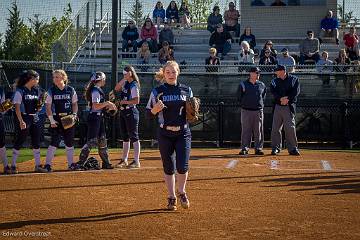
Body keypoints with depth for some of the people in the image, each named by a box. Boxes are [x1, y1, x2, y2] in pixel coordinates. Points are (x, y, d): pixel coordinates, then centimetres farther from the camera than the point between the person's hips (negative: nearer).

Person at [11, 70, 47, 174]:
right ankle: (13, 166, 2)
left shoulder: (36, 90, 12)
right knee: (19, 141, -4)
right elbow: (17, 107, -15)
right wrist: (21, 121, -23)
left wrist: (40, 105, -5)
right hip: (23, 118, -7)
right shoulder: (20, 91, -9)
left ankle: (38, 165, 13)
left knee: (36, 142, 7)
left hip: (34, 118, 7)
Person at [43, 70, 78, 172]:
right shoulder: (51, 91, 1)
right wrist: (51, 120, -10)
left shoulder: (71, 90, 5)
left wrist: (74, 114, -4)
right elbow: (48, 107, -2)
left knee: (69, 142, 7)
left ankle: (71, 164, 17)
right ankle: (47, 164, -6)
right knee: (54, 141, -10)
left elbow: (75, 104, 12)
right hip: (56, 119, -2)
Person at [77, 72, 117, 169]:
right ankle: (80, 162, -10)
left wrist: (108, 107, 13)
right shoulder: (96, 90, -13)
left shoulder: (98, 90, 18)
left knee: (102, 140, 13)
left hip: (99, 117, 11)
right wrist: (107, 103, -17)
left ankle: (106, 163, 20)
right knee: (92, 141, -12)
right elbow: (95, 106, -23)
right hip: (94, 117, -11)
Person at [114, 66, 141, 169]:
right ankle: (124, 160, 21)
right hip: (123, 112, 9)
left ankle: (136, 161, -5)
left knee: (133, 137, -7)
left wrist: (125, 102, -16)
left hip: (131, 112, -9)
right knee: (125, 137, 14)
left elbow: (136, 100, -19)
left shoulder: (134, 85, -13)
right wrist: (124, 79, 0)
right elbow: (117, 88, 6)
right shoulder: (125, 83, 12)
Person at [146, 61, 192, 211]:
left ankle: (182, 192, 17)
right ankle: (171, 197, 19)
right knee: (168, 168, 5)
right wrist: (156, 109, -19)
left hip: (183, 133, 0)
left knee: (182, 166, -8)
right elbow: (149, 114, 2)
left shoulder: (186, 90, 6)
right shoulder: (157, 91, 1)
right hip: (165, 134, 0)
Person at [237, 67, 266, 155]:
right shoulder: (243, 84, 1)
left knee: (259, 131, 3)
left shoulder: (262, 85, 9)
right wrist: (245, 104, 6)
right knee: (246, 130, -1)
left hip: (258, 111, 2)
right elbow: (239, 97, 8)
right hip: (246, 111, -2)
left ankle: (258, 148, 8)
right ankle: (244, 148, 4)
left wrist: (260, 104, 9)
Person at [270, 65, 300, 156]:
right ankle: (275, 148, 12)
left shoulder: (294, 79, 6)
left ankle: (293, 148, 0)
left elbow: (296, 91, -6)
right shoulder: (275, 81, 12)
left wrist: (287, 99, -16)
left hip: (289, 107, -3)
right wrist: (280, 99, -19)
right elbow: (273, 91, -4)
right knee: (275, 128, 3)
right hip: (277, 106, 3)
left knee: (290, 128, -6)